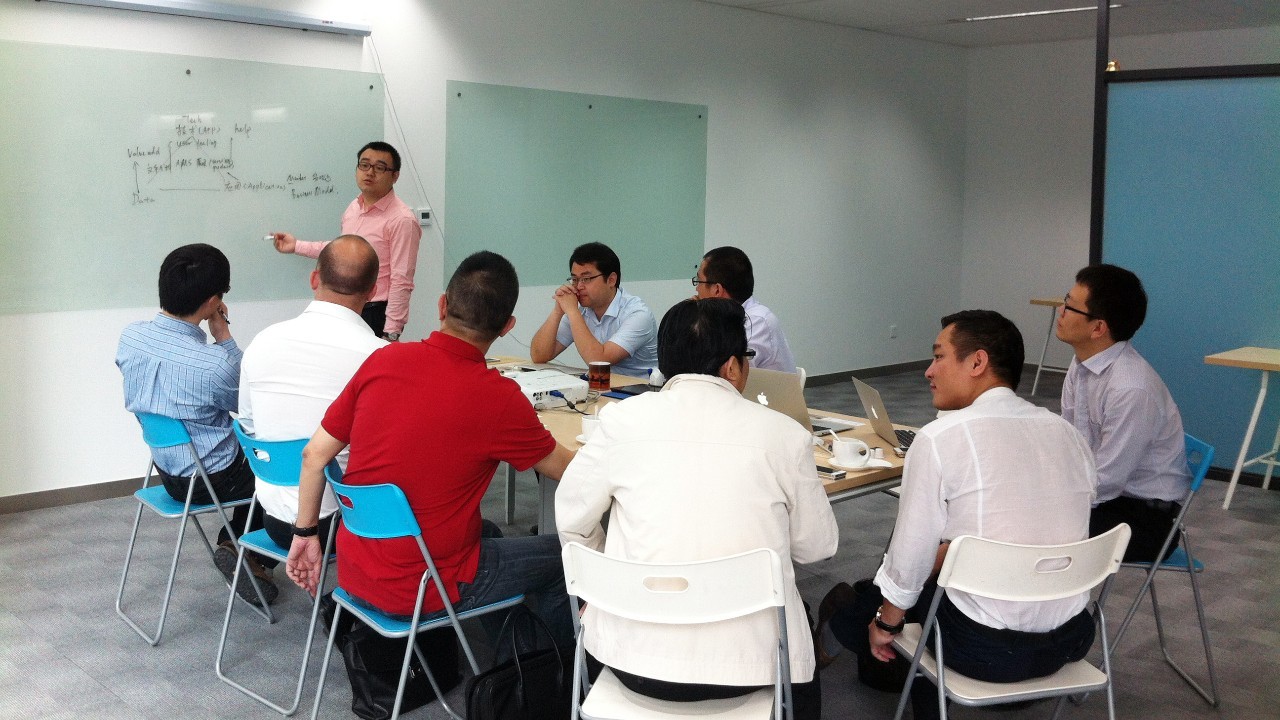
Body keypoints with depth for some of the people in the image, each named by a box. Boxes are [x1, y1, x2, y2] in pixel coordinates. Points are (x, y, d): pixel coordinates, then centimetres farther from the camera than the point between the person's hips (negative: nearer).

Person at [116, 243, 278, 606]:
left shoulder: (130, 336, -13)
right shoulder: (214, 364, -33)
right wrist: (224, 337, -15)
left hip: (166, 468, 7)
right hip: (214, 478, -7)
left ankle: (232, 544, 29)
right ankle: (253, 560, 21)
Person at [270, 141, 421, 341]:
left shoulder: (401, 220, -18)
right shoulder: (353, 208, 9)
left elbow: (401, 283, -20)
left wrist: (390, 334, -21)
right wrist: (297, 246, 25)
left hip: (376, 314, -8)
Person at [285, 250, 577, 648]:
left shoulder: (383, 360, -7)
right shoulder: (497, 397, -20)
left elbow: (314, 454, -1)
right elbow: (565, 469, -4)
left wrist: (305, 533, 13)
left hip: (355, 572, 6)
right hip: (420, 592, -6)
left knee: (488, 533, 30)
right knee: (562, 556, 13)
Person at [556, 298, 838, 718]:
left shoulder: (621, 420, -5)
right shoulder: (783, 434, -6)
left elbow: (572, 518, 7)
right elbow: (818, 546, 5)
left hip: (634, 657, 1)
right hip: (747, 659, 0)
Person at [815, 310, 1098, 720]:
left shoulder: (940, 438, -14)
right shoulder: (1067, 433, 4)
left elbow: (910, 555, -9)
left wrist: (885, 622, 8)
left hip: (987, 650, -6)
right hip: (1073, 638, 6)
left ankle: (839, 630, 49)